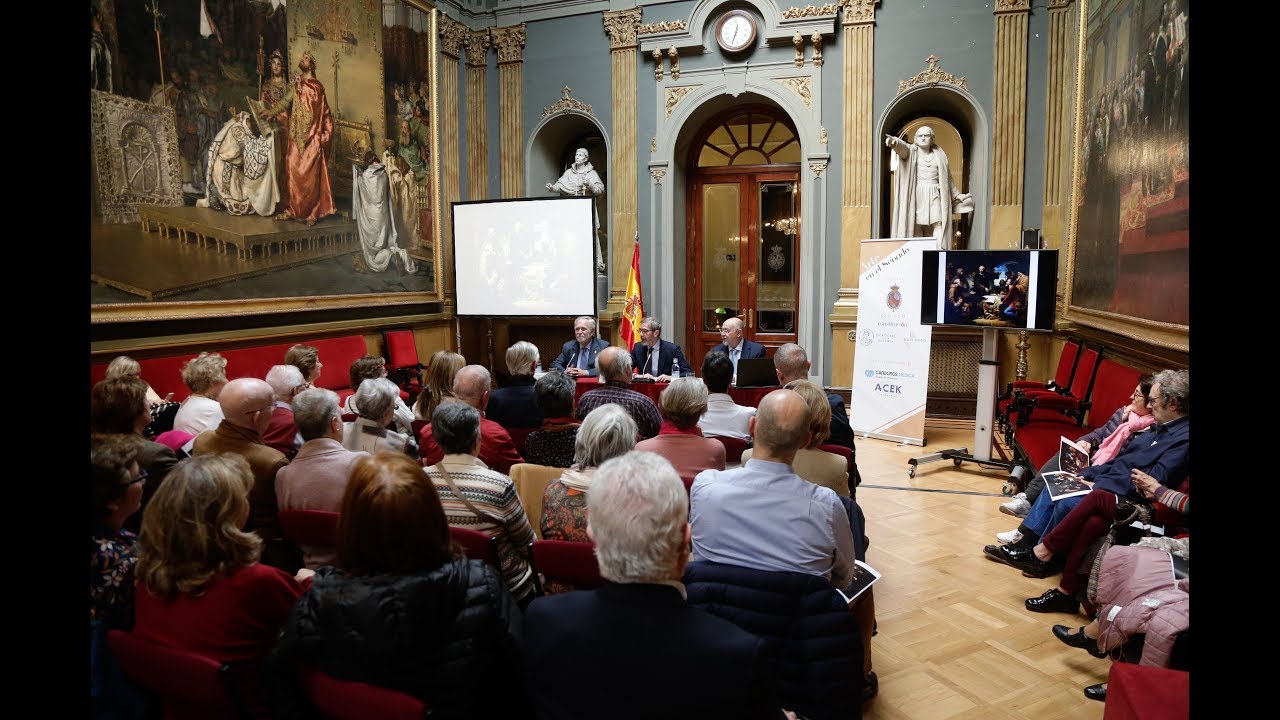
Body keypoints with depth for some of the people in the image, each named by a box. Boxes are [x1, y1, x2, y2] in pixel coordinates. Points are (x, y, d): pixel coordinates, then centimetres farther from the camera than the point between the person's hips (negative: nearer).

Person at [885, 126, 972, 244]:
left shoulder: (939, 155, 19)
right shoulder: (911, 151, 10)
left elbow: (948, 179, 26)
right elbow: (903, 147, -15)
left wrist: (958, 195, 22)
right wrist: (896, 141, -39)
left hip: (934, 198, 2)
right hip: (915, 197, -2)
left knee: (938, 228, -11)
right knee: (915, 230, -10)